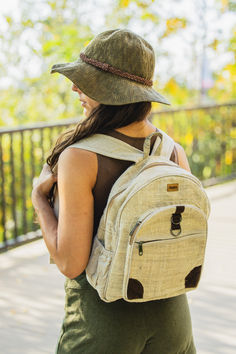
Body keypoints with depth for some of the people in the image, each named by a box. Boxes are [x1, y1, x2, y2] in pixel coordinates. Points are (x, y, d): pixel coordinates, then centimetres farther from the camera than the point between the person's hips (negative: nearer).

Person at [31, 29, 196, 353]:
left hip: (103, 314, -4)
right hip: (170, 314, 5)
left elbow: (71, 263, -19)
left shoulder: (79, 158, -21)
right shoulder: (175, 153, -5)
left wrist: (39, 200, -7)